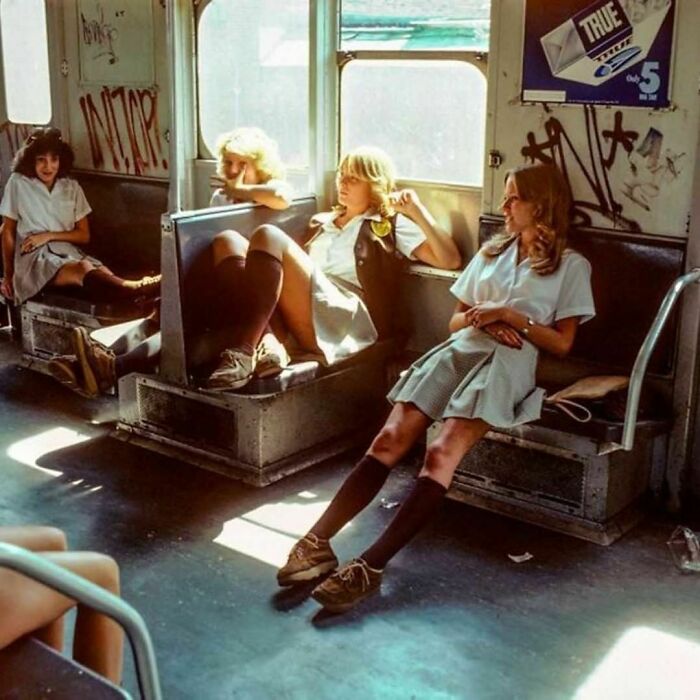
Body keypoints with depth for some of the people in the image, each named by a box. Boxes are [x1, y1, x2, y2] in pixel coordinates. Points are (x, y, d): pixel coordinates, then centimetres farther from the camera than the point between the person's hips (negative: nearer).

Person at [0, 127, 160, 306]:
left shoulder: (72, 187, 11)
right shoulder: (18, 183, 3)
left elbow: (84, 235, 10)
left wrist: (49, 235, -5)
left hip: (68, 253, 5)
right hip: (35, 257, -5)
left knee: (107, 277, -31)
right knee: (84, 271, -39)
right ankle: (140, 289, -65)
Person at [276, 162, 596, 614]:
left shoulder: (572, 266, 14)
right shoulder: (492, 252, 28)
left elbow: (562, 343, 7)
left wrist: (510, 315, -5)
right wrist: (482, 319, 2)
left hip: (507, 362, -4)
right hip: (459, 350, 5)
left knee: (442, 454, -29)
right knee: (390, 440, -20)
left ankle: (370, 567, -35)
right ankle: (318, 543, -26)